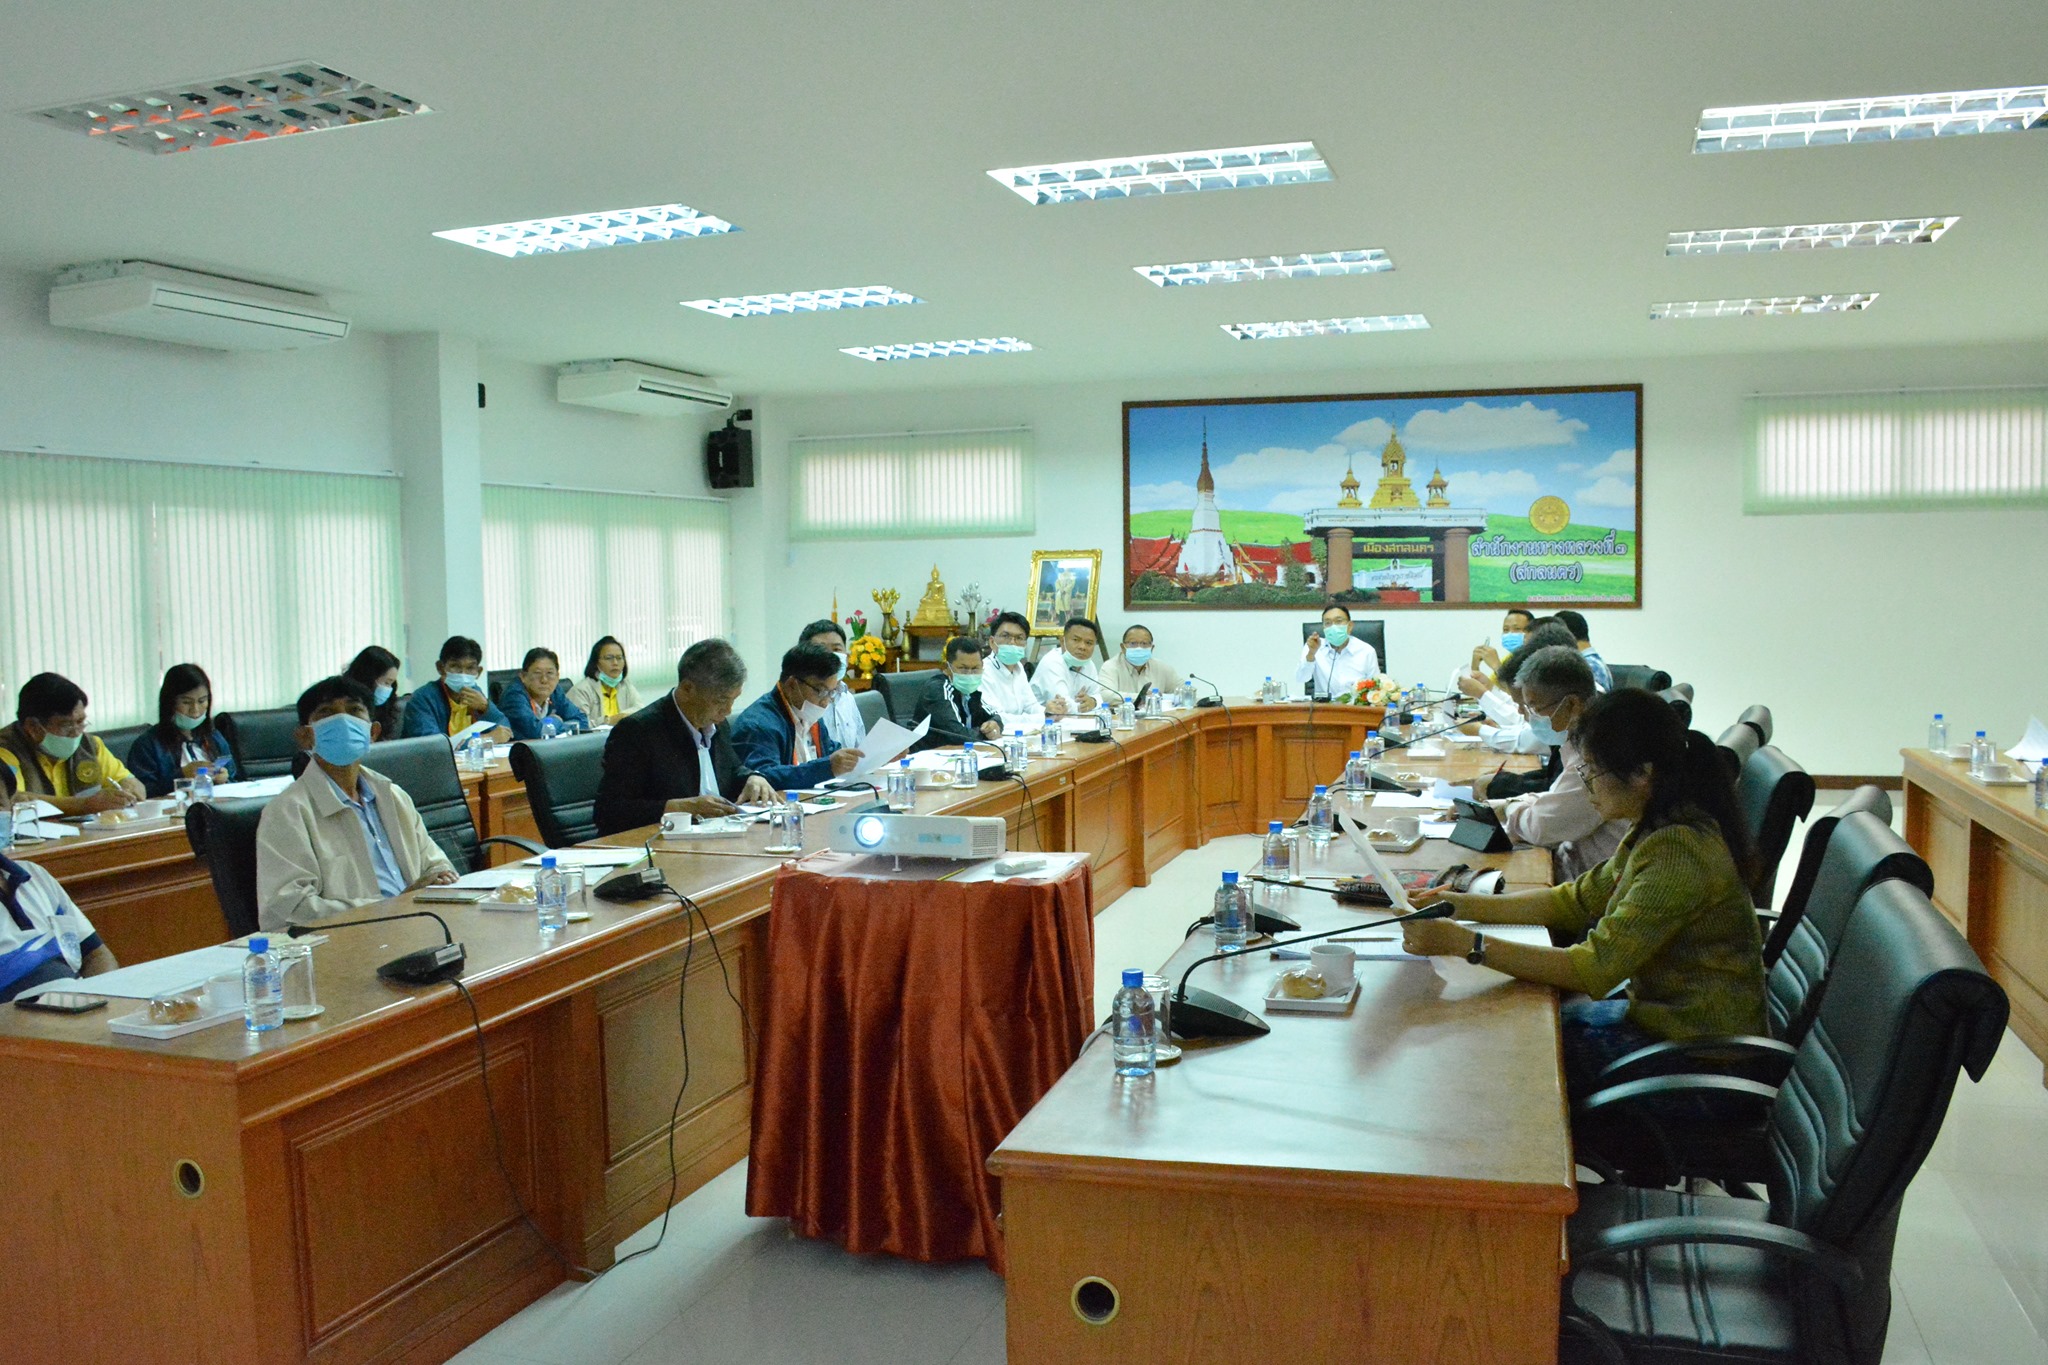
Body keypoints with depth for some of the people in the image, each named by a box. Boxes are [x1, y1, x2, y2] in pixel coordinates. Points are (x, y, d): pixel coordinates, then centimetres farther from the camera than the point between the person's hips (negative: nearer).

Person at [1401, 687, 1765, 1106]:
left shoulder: (1679, 853, -28)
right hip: (1660, 1012, 9)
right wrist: (1460, 905, -1)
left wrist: (1465, 943, -33)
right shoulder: (1657, 830, 2)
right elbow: (1577, 901, 9)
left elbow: (1593, 969, -30)